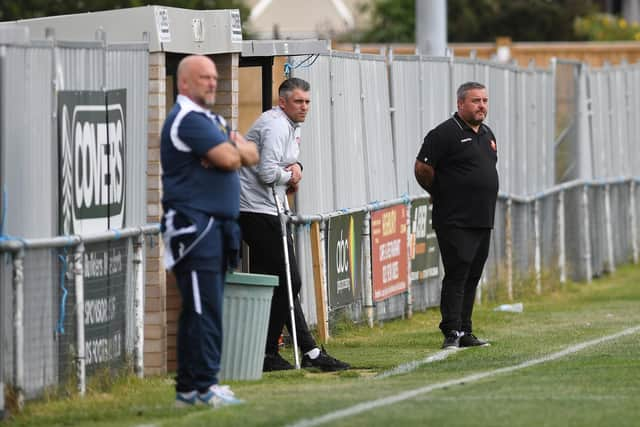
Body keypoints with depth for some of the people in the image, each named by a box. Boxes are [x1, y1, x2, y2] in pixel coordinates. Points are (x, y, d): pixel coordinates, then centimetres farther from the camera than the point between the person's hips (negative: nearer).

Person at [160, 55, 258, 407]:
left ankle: (188, 388, 13)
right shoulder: (187, 118, -10)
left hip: (217, 226, 10)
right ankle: (203, 386, -11)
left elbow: (251, 155, 14)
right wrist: (235, 150, 4)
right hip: (194, 225, -10)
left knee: (203, 309, 10)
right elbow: (229, 159, -19)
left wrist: (235, 149, -7)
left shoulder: (212, 121, 22)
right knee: (204, 309, -11)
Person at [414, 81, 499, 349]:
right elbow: (422, 169, -10)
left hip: (483, 221, 8)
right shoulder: (445, 133, -11)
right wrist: (441, 195, 2)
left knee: (472, 278, 10)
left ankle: (465, 332, 16)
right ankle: (452, 333, -11)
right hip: (455, 223, -8)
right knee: (456, 275, -11)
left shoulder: (487, 134, 15)